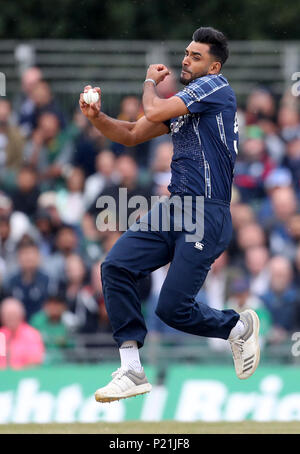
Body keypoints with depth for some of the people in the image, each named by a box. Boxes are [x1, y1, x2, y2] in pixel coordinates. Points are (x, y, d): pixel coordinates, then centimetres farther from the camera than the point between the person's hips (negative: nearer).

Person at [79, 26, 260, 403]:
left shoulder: (214, 88, -7)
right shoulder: (181, 101, 19)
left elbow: (153, 112, -16)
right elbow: (131, 135, 19)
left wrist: (151, 81, 5)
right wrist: (96, 117, 1)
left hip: (206, 216, -8)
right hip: (172, 208, 8)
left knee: (173, 309, -9)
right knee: (115, 267, -10)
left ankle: (239, 326, 21)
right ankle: (132, 372, -6)